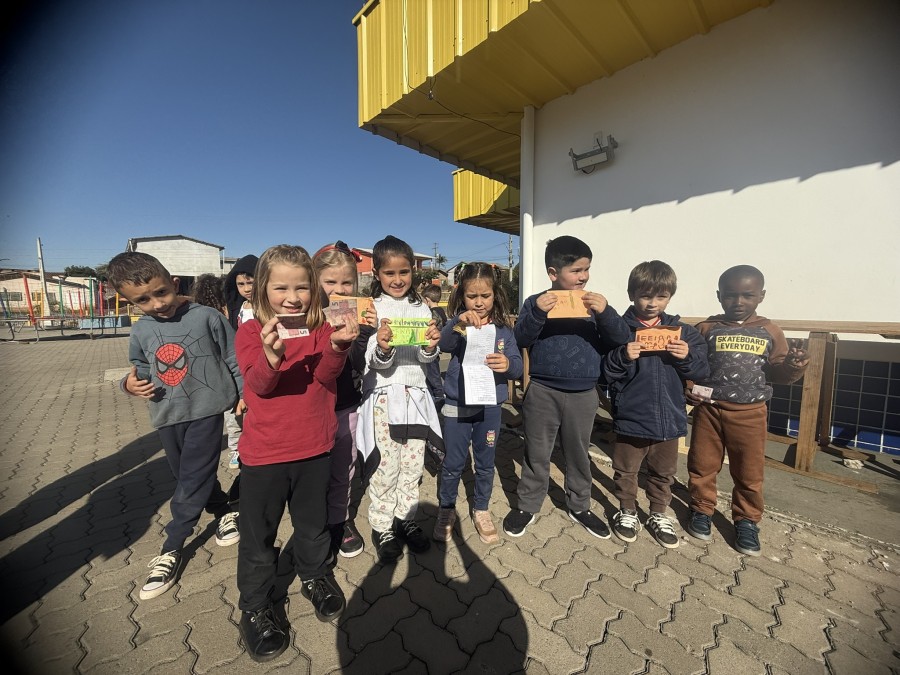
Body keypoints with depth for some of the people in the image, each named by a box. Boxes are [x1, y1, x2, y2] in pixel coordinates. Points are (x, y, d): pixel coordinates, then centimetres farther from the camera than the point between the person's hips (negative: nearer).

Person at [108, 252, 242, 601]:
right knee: (189, 477, 19)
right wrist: (130, 383, -6)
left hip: (205, 410, -6)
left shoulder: (207, 317, -13)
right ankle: (224, 512, 42)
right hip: (167, 415, 6)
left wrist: (245, 394, -7)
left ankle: (171, 549, 18)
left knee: (190, 483, -2)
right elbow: (140, 368, 17)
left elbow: (234, 359, -6)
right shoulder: (141, 331, 3)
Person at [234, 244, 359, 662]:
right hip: (264, 452, -1)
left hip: (314, 447, 2)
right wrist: (272, 355, -40)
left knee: (312, 522, 21)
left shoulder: (321, 327, -2)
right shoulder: (251, 330, -6)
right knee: (259, 533, 14)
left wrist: (337, 346, -35)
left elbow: (326, 376, -15)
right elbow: (256, 384, -19)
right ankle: (255, 607, 37)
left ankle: (315, 577, 46)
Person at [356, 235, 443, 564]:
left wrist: (430, 346, -18)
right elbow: (375, 363, -9)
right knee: (386, 468, 6)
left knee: (412, 465, 14)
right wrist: (382, 348, -31)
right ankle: (382, 527, 29)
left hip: (414, 395, 4)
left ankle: (406, 519, 36)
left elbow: (426, 358, 3)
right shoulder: (372, 309, -6)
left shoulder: (421, 308, 5)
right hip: (383, 397, -3)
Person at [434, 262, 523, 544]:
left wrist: (508, 364, -31)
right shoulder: (457, 324, -7)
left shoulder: (503, 329, -2)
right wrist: (458, 324, -47)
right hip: (457, 405, -1)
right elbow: (443, 344, -28)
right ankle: (446, 509, 37)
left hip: (489, 407, 2)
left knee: (485, 463, 18)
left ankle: (481, 510, 41)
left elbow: (517, 365, -8)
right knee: (453, 464, 13)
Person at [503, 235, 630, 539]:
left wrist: (605, 313, -22)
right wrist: (537, 312, -26)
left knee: (578, 453, 19)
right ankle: (527, 505, 31)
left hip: (583, 395, 2)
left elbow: (622, 340, -5)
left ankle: (579, 506, 39)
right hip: (542, 392, -2)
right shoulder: (536, 302, -2)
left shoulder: (594, 303, 2)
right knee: (536, 454, 12)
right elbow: (520, 340, -10)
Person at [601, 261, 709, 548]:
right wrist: (623, 357, -29)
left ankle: (659, 514, 43)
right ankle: (627, 512, 37)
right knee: (625, 470, 15)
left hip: (669, 419, 3)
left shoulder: (683, 331, 1)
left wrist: (687, 357, -19)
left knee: (663, 472, 22)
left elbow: (702, 370, 0)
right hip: (630, 418, -3)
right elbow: (605, 373, -12)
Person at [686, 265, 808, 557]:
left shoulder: (770, 332, 4)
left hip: (749, 413, 1)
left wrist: (793, 367, -11)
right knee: (702, 465, 10)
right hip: (708, 409, -1)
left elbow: (777, 372, 10)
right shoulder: (706, 329, -2)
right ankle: (702, 510, 30)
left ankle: (747, 521, 32)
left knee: (749, 472, 12)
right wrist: (689, 388, -17)